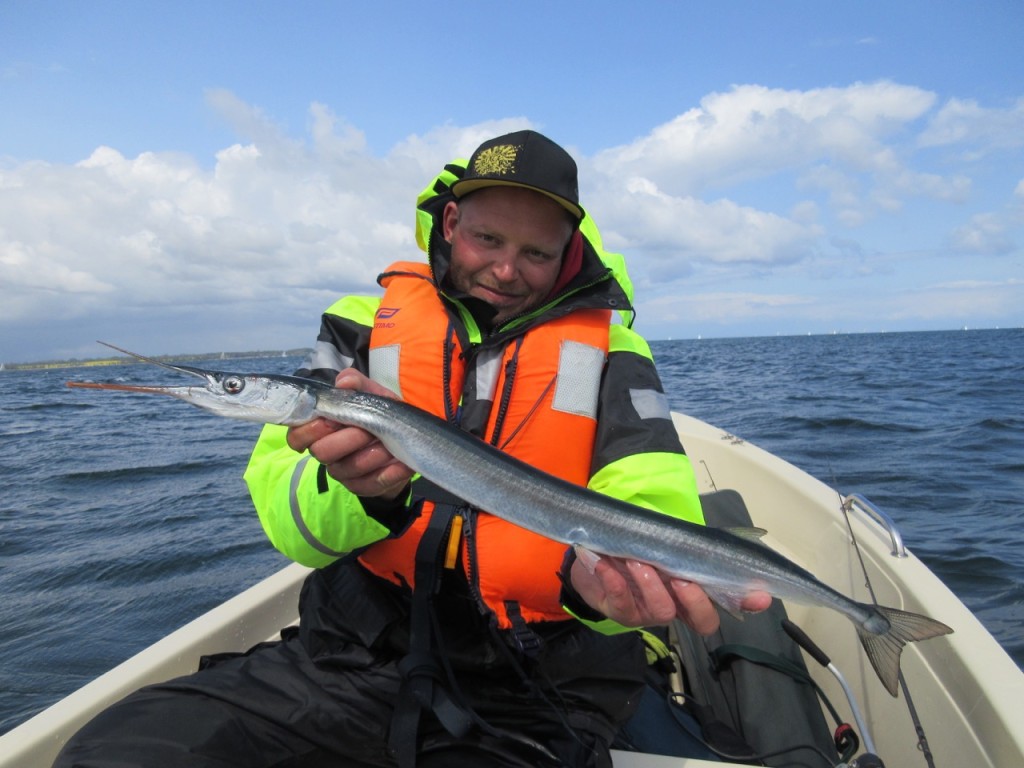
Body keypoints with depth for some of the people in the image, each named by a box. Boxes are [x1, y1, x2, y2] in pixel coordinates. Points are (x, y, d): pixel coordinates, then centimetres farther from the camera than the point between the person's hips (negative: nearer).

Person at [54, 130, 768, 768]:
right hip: (354, 658, 2)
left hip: (535, 700, -1)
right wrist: (355, 489, -28)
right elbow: (285, 515, -5)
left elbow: (655, 503, -11)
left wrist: (601, 567, -35)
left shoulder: (607, 350, 2)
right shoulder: (368, 322, 4)